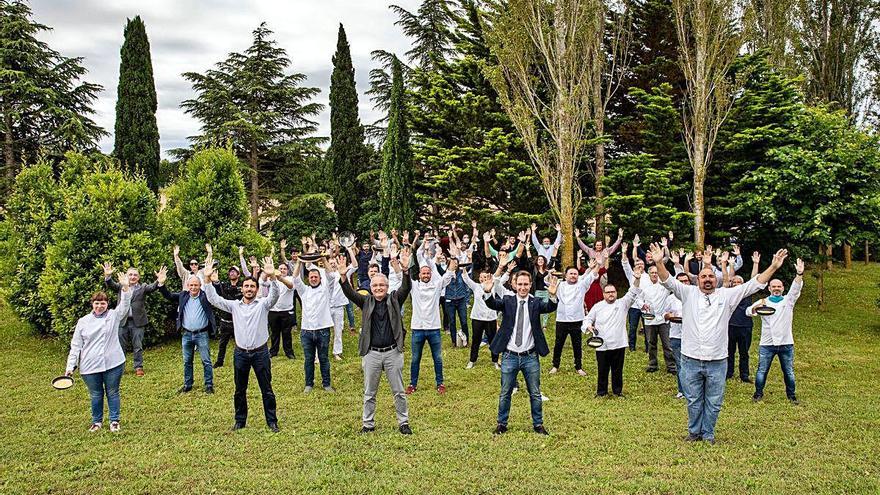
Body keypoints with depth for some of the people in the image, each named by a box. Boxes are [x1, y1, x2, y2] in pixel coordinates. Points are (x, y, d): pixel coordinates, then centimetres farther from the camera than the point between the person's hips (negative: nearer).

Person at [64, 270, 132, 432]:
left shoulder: (113, 316, 3)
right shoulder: (83, 322, 5)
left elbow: (125, 305, -15)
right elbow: (75, 346, 6)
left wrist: (125, 288, -31)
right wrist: (70, 366, 0)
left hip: (113, 364, -1)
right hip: (90, 367, 1)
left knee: (113, 393, 8)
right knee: (95, 395, 12)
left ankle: (114, 421, 20)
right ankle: (97, 421, 28)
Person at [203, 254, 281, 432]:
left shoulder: (263, 304, -3)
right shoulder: (234, 305, 5)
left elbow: (274, 296, -22)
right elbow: (214, 299, -1)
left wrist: (272, 277, -40)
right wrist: (208, 279, -14)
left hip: (260, 352, -3)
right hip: (240, 353, 3)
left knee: (266, 389, 5)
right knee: (240, 390, 13)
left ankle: (272, 421, 15)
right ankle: (240, 421, 27)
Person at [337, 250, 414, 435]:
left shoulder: (394, 299, 1)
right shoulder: (366, 302, 4)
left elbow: (406, 288, -15)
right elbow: (350, 294, -11)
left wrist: (405, 270, -33)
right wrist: (343, 277, -29)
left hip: (393, 352, -1)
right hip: (371, 353, 1)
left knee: (399, 391, 8)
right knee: (369, 393, 11)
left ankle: (403, 422, 20)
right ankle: (368, 424, 23)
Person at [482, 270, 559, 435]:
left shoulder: (535, 302, -1)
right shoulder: (507, 300, -2)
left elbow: (549, 308, -20)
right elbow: (493, 304, -20)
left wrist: (553, 296, -42)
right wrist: (487, 292, -42)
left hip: (530, 357, 1)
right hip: (510, 356, 0)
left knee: (535, 394, 12)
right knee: (505, 393, 11)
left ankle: (538, 424, 26)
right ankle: (502, 424, 25)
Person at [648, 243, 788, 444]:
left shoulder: (726, 295, 3)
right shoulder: (688, 293, 2)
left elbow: (754, 284, 1)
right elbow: (668, 281, -9)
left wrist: (774, 267, -8)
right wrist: (659, 262, -27)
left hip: (717, 362, 1)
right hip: (691, 361, 0)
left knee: (713, 402, 11)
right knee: (694, 401, 13)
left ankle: (708, 434, 27)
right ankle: (694, 432, 30)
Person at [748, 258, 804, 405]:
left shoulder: (788, 300, 5)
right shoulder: (763, 302, 2)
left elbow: (796, 288, -13)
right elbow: (749, 312, -12)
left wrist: (799, 274, -31)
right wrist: (757, 306, -35)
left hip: (786, 343, 1)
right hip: (767, 343, -1)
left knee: (789, 371, 10)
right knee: (762, 370, 4)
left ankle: (791, 394, 26)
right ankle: (758, 393, 19)